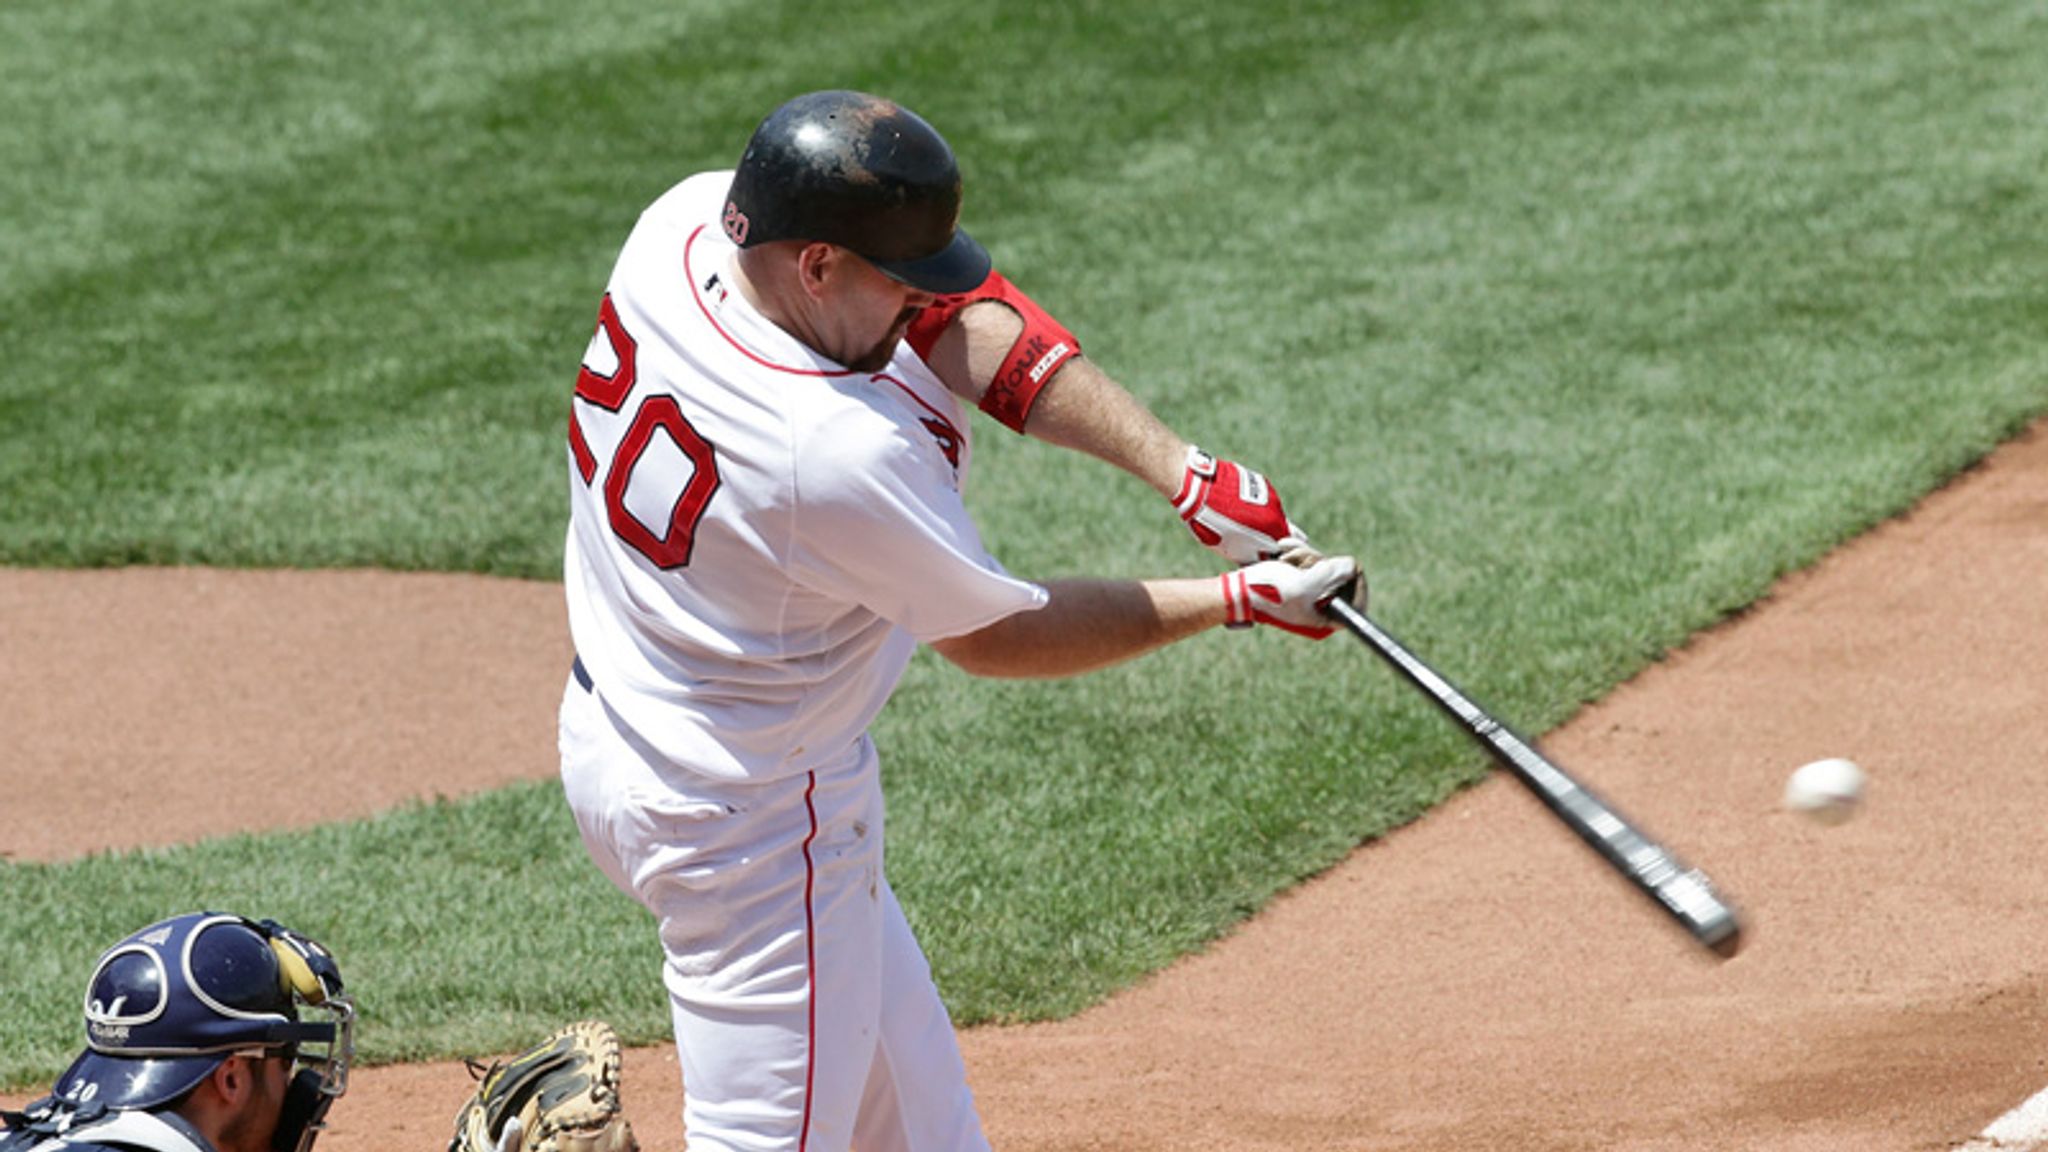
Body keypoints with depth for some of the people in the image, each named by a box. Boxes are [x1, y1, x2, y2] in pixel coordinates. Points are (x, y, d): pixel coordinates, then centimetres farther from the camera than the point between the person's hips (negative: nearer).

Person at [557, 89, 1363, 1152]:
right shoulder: (844, 455, -34)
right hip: (746, 817, -10)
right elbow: (994, 636, -14)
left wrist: (1183, 470, -13)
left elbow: (964, 320, -6)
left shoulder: (683, 222, -13)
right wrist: (1239, 603, -6)